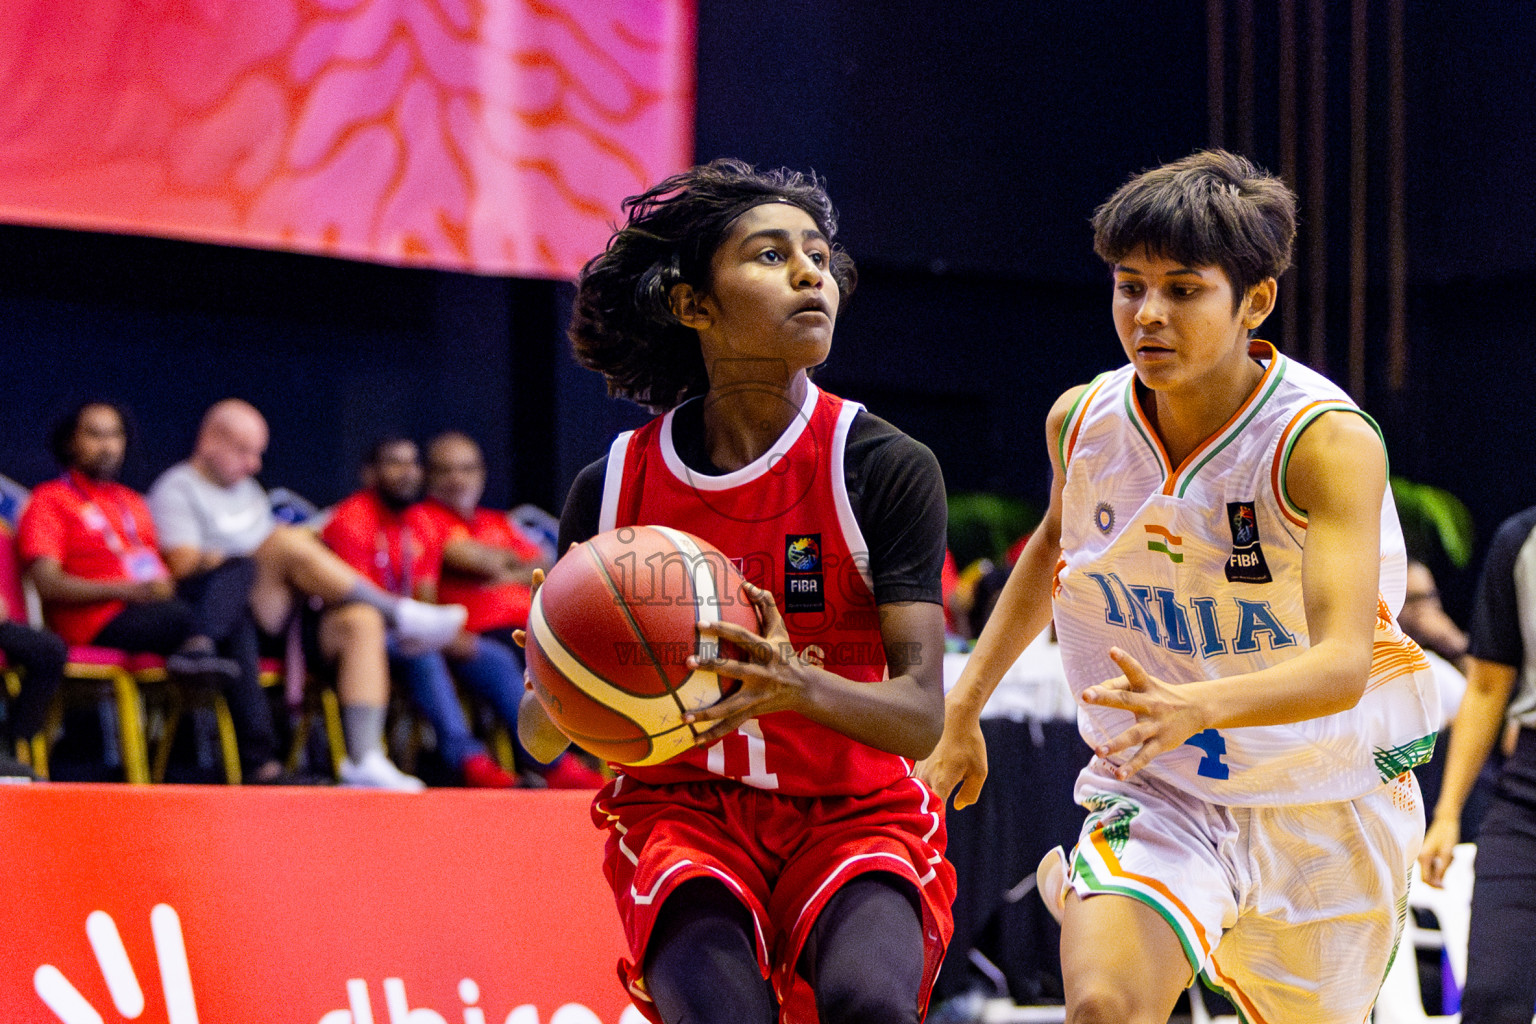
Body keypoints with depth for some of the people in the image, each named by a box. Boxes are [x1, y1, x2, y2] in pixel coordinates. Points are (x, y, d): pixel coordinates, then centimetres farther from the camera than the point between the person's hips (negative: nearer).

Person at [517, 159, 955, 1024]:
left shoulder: (884, 467, -8)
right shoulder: (613, 488, -2)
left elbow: (922, 716, -15)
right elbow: (539, 739, 4)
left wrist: (803, 687, -35)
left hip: (855, 816, 0)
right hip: (683, 814, 1)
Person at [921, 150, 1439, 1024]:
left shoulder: (1330, 443, -24)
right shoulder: (1082, 421, -9)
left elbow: (1342, 666, -36)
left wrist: (1193, 707, -53)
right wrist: (964, 706, 15)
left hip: (1329, 803, -1)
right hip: (1154, 791, 2)